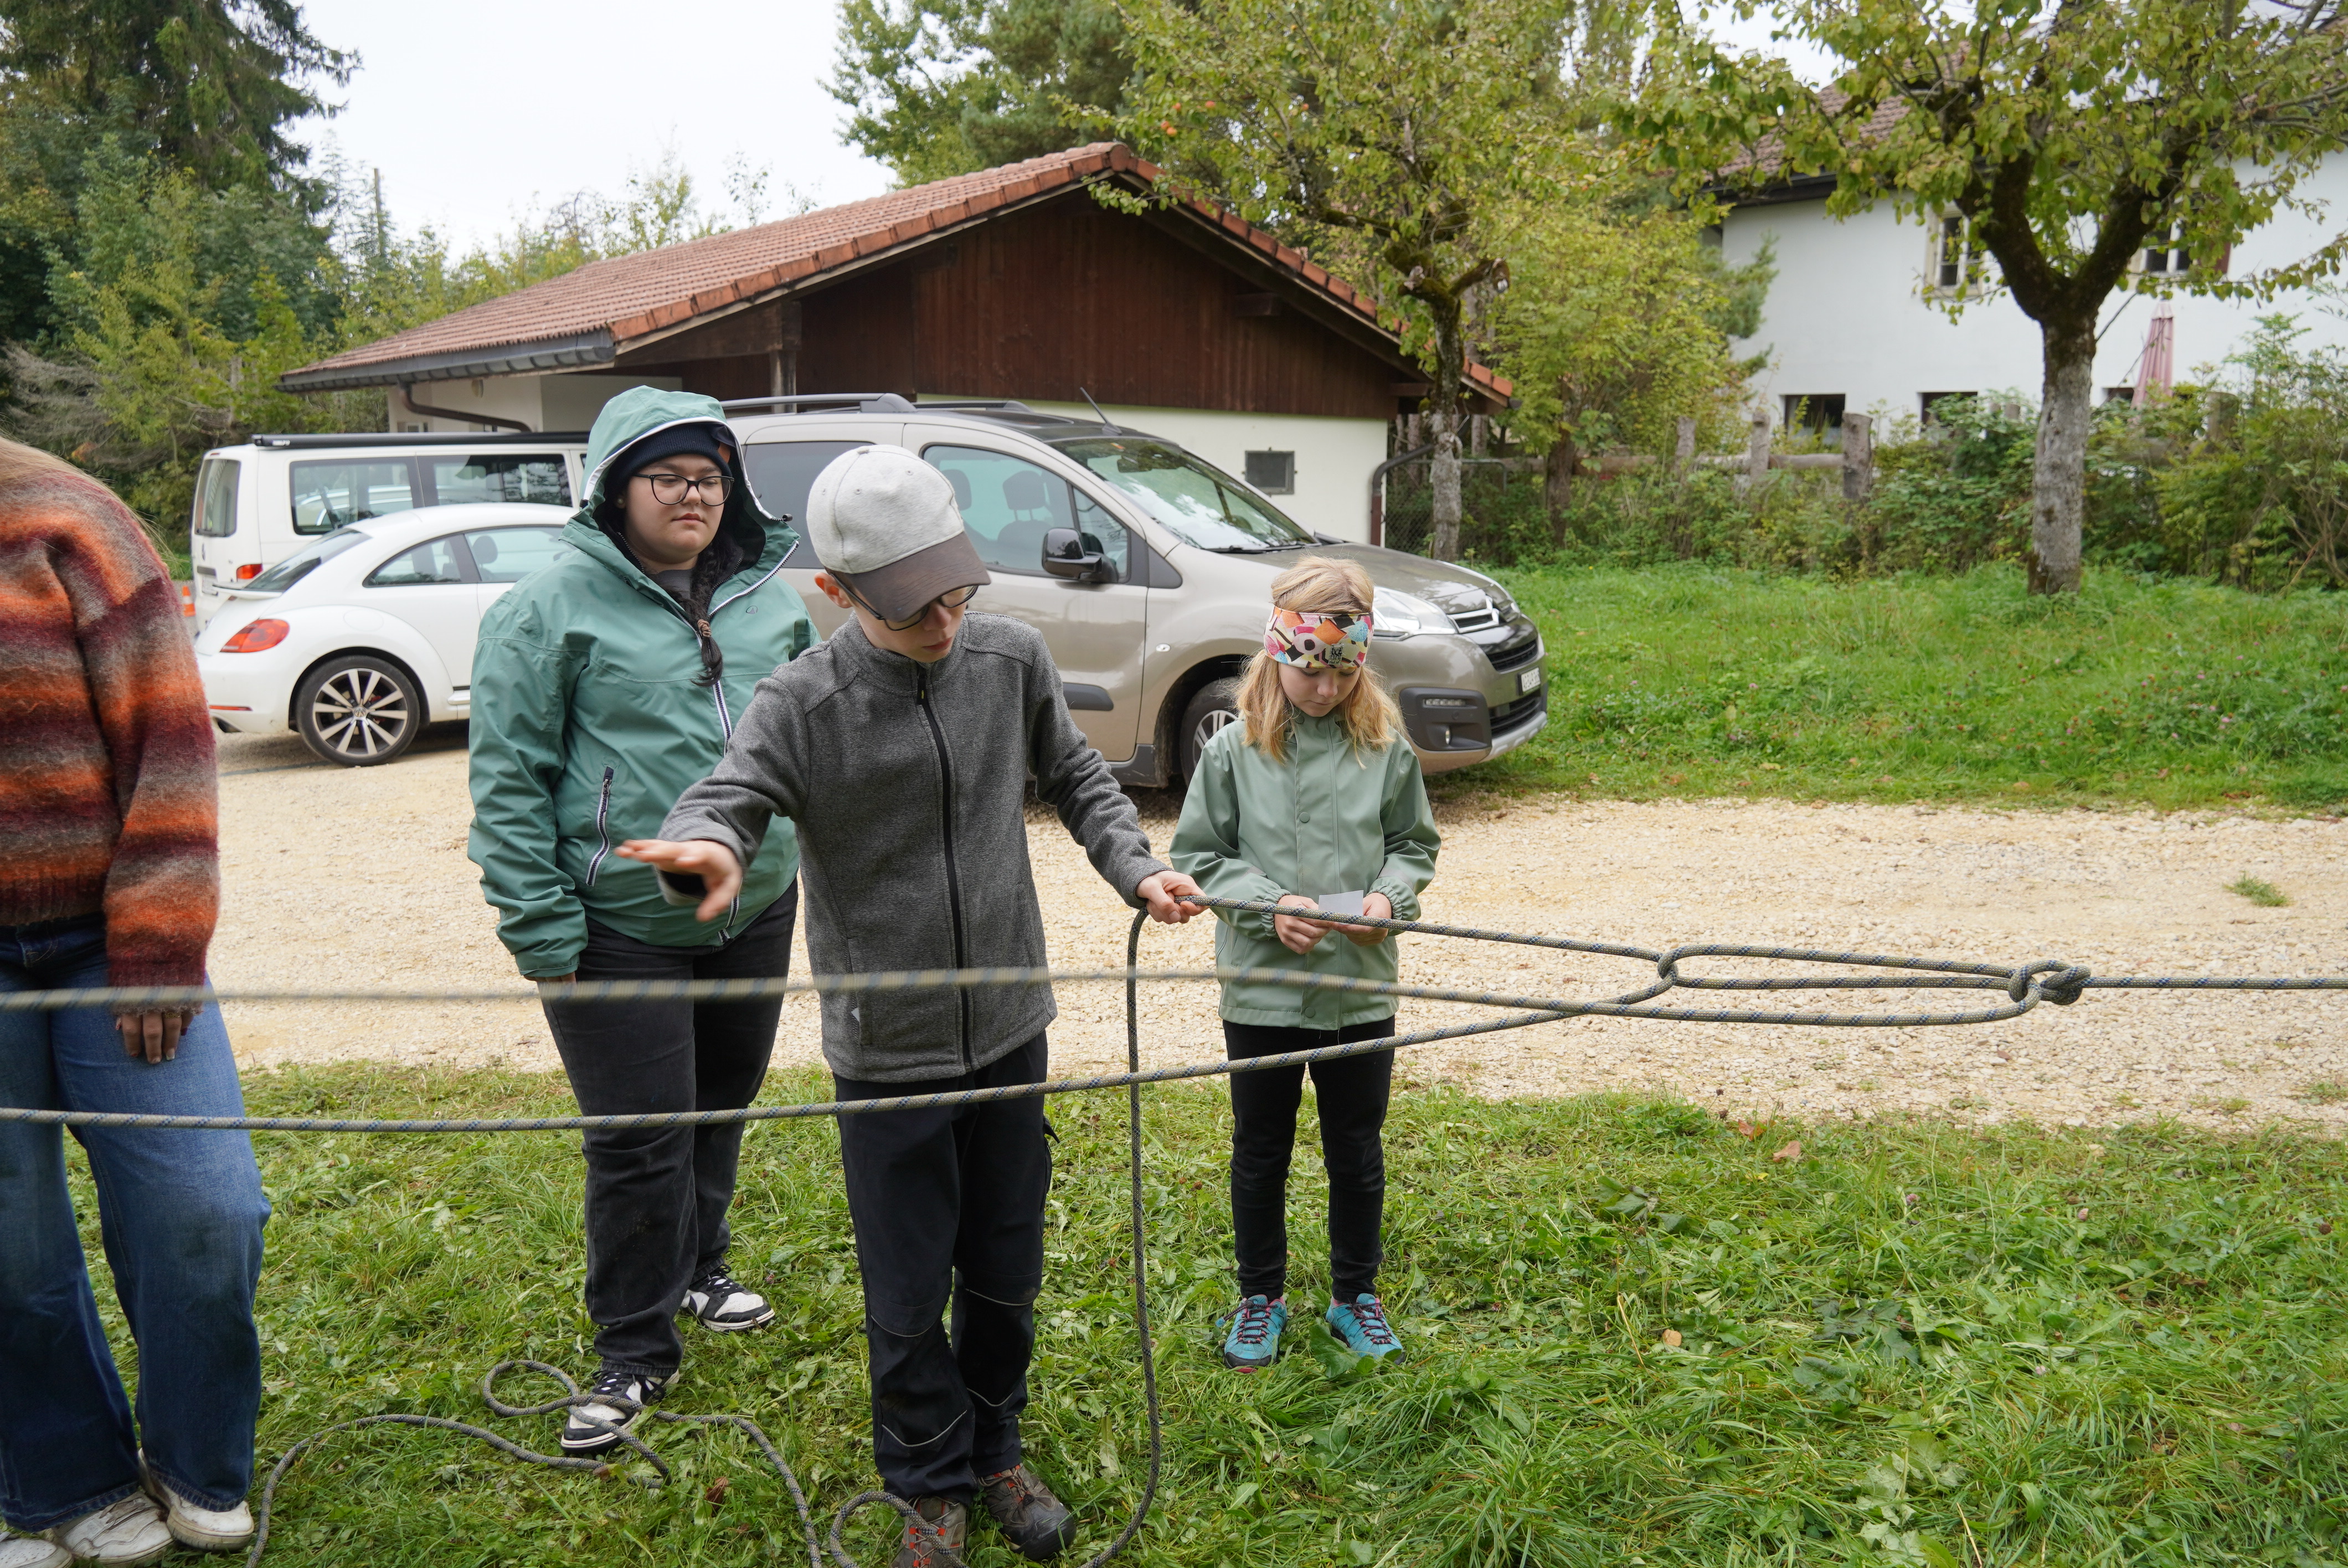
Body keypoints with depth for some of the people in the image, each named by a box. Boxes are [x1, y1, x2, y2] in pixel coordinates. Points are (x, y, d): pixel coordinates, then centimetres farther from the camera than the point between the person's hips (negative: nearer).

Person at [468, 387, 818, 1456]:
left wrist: (808, 850, 16)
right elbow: (509, 779, -10)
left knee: (722, 1106, 19)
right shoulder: (555, 607, -9)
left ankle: (697, 1268, 43)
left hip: (755, 915, 6)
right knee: (640, 1140, -2)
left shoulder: (767, 596, 7)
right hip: (620, 929, -5)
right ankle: (635, 1352, 15)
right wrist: (541, 927, -13)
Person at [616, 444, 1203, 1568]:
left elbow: (1074, 777, 10)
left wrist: (1135, 867, -4)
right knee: (907, 1297, 9)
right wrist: (707, 846, -49)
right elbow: (730, 796, -25)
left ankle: (996, 1453, 42)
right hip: (886, 1050, -3)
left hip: (1008, 1029, 3)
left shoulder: (1011, 657, -5)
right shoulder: (801, 704, -15)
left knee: (1005, 1274, 18)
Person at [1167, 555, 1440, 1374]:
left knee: (1358, 1150, 16)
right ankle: (1261, 1297, 34)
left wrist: (1389, 895, -13)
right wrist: (1268, 904, -17)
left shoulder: (1386, 746, -4)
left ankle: (1356, 1295, 36)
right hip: (1261, 989, -1)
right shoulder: (1233, 749, -8)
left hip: (1362, 989, 1)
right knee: (1260, 1150, 15)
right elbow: (1197, 855, -3)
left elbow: (1415, 844, 7)